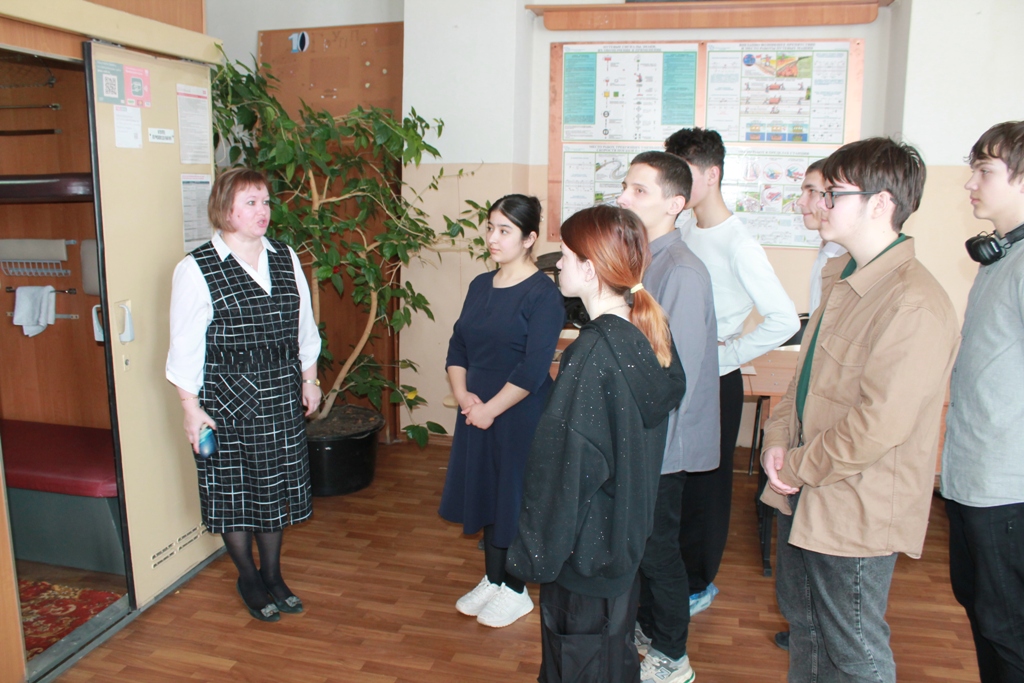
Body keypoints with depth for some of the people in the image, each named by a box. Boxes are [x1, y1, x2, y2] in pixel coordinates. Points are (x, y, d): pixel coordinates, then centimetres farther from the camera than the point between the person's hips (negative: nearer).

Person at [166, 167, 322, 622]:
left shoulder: (285, 258, 5)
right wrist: (191, 407, -10)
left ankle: (272, 574, 32)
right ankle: (248, 579, 29)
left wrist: (309, 380, 11)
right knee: (234, 490, 8)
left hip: (282, 397, 5)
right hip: (227, 401, -4)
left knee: (276, 486, 14)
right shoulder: (197, 270, -10)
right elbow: (185, 347, -9)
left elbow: (304, 326, 11)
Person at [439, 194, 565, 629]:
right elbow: (457, 346, 9)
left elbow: (534, 368, -20)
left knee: (515, 499, 6)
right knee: (485, 494, 16)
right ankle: (492, 580, 34)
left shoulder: (543, 293, -14)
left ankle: (516, 591, 25)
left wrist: (490, 409, -15)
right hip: (476, 412, 7)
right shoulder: (480, 286, 7)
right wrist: (463, 396, -5)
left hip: (521, 416, -6)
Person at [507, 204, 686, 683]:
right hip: (626, 535, 8)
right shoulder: (649, 334, -2)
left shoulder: (591, 353, -27)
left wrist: (536, 551, -14)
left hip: (584, 547, -8)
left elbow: (567, 469, -24)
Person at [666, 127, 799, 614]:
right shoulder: (682, 231, 5)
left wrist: (725, 356, -18)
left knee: (705, 483, 8)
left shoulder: (739, 245, -17)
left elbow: (784, 320, -21)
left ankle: (698, 584, 26)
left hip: (713, 381, -7)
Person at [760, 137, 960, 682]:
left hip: (855, 510, -9)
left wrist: (799, 466, -15)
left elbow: (880, 424, -27)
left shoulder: (915, 305, -24)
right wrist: (778, 439, 0)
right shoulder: (843, 279, 7)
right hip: (804, 495, 9)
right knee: (800, 618, 26)